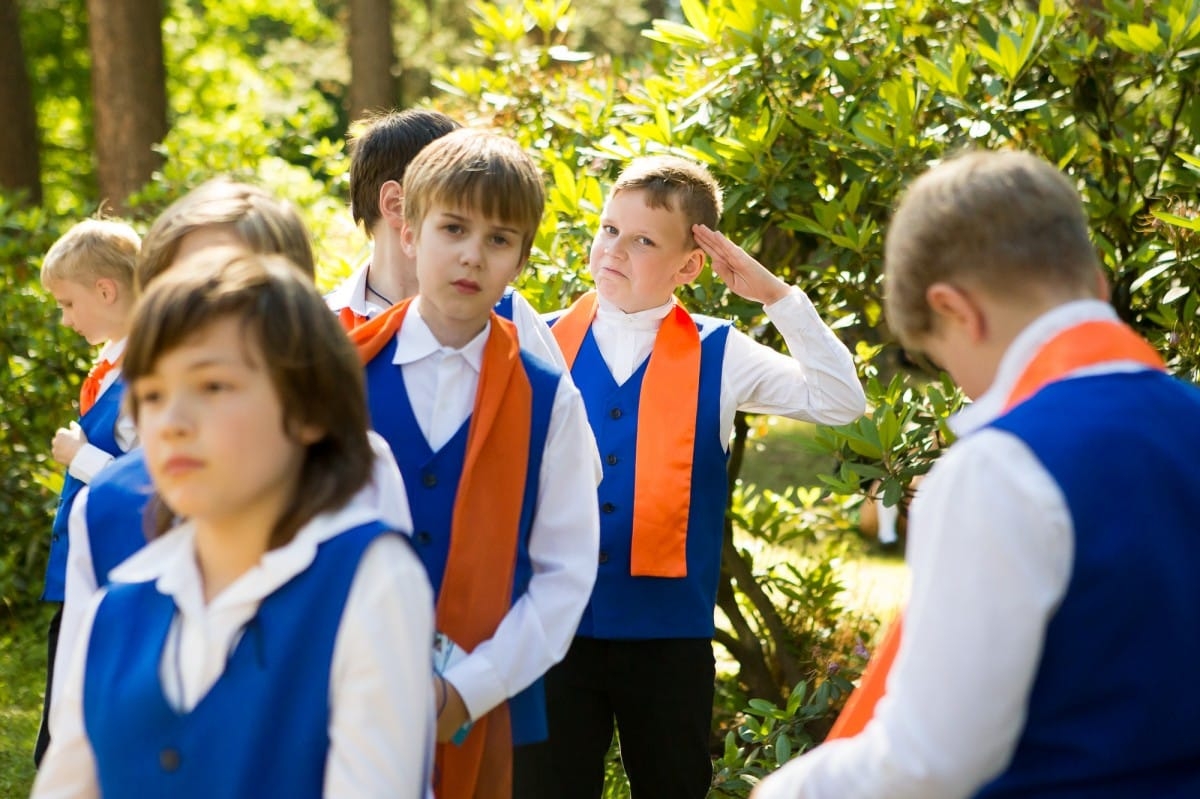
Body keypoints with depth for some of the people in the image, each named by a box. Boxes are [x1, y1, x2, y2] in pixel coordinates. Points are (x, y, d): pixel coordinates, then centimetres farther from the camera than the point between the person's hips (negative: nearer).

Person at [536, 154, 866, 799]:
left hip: (671, 633, 0)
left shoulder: (719, 357, 0)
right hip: (556, 624, 1)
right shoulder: (543, 346, 3)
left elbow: (838, 401, -7)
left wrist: (776, 295, -12)